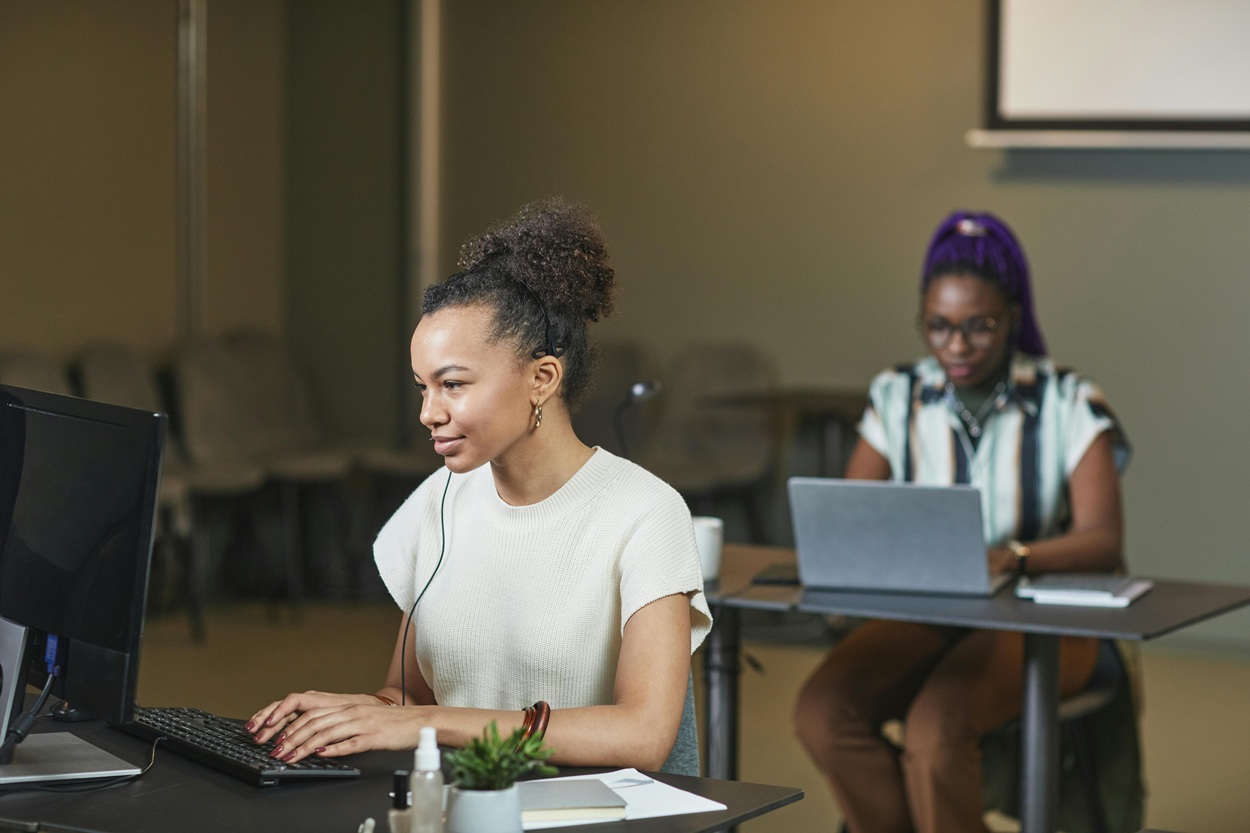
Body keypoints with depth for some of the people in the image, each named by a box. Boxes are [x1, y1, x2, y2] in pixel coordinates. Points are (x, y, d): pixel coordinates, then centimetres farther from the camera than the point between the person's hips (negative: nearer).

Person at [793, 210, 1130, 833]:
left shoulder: (1069, 405, -6)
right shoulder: (897, 398, 6)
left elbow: (1102, 541, -15)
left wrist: (1013, 558, -35)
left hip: (1040, 618, -4)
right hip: (922, 614, 4)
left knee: (935, 726, -33)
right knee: (822, 711, -25)